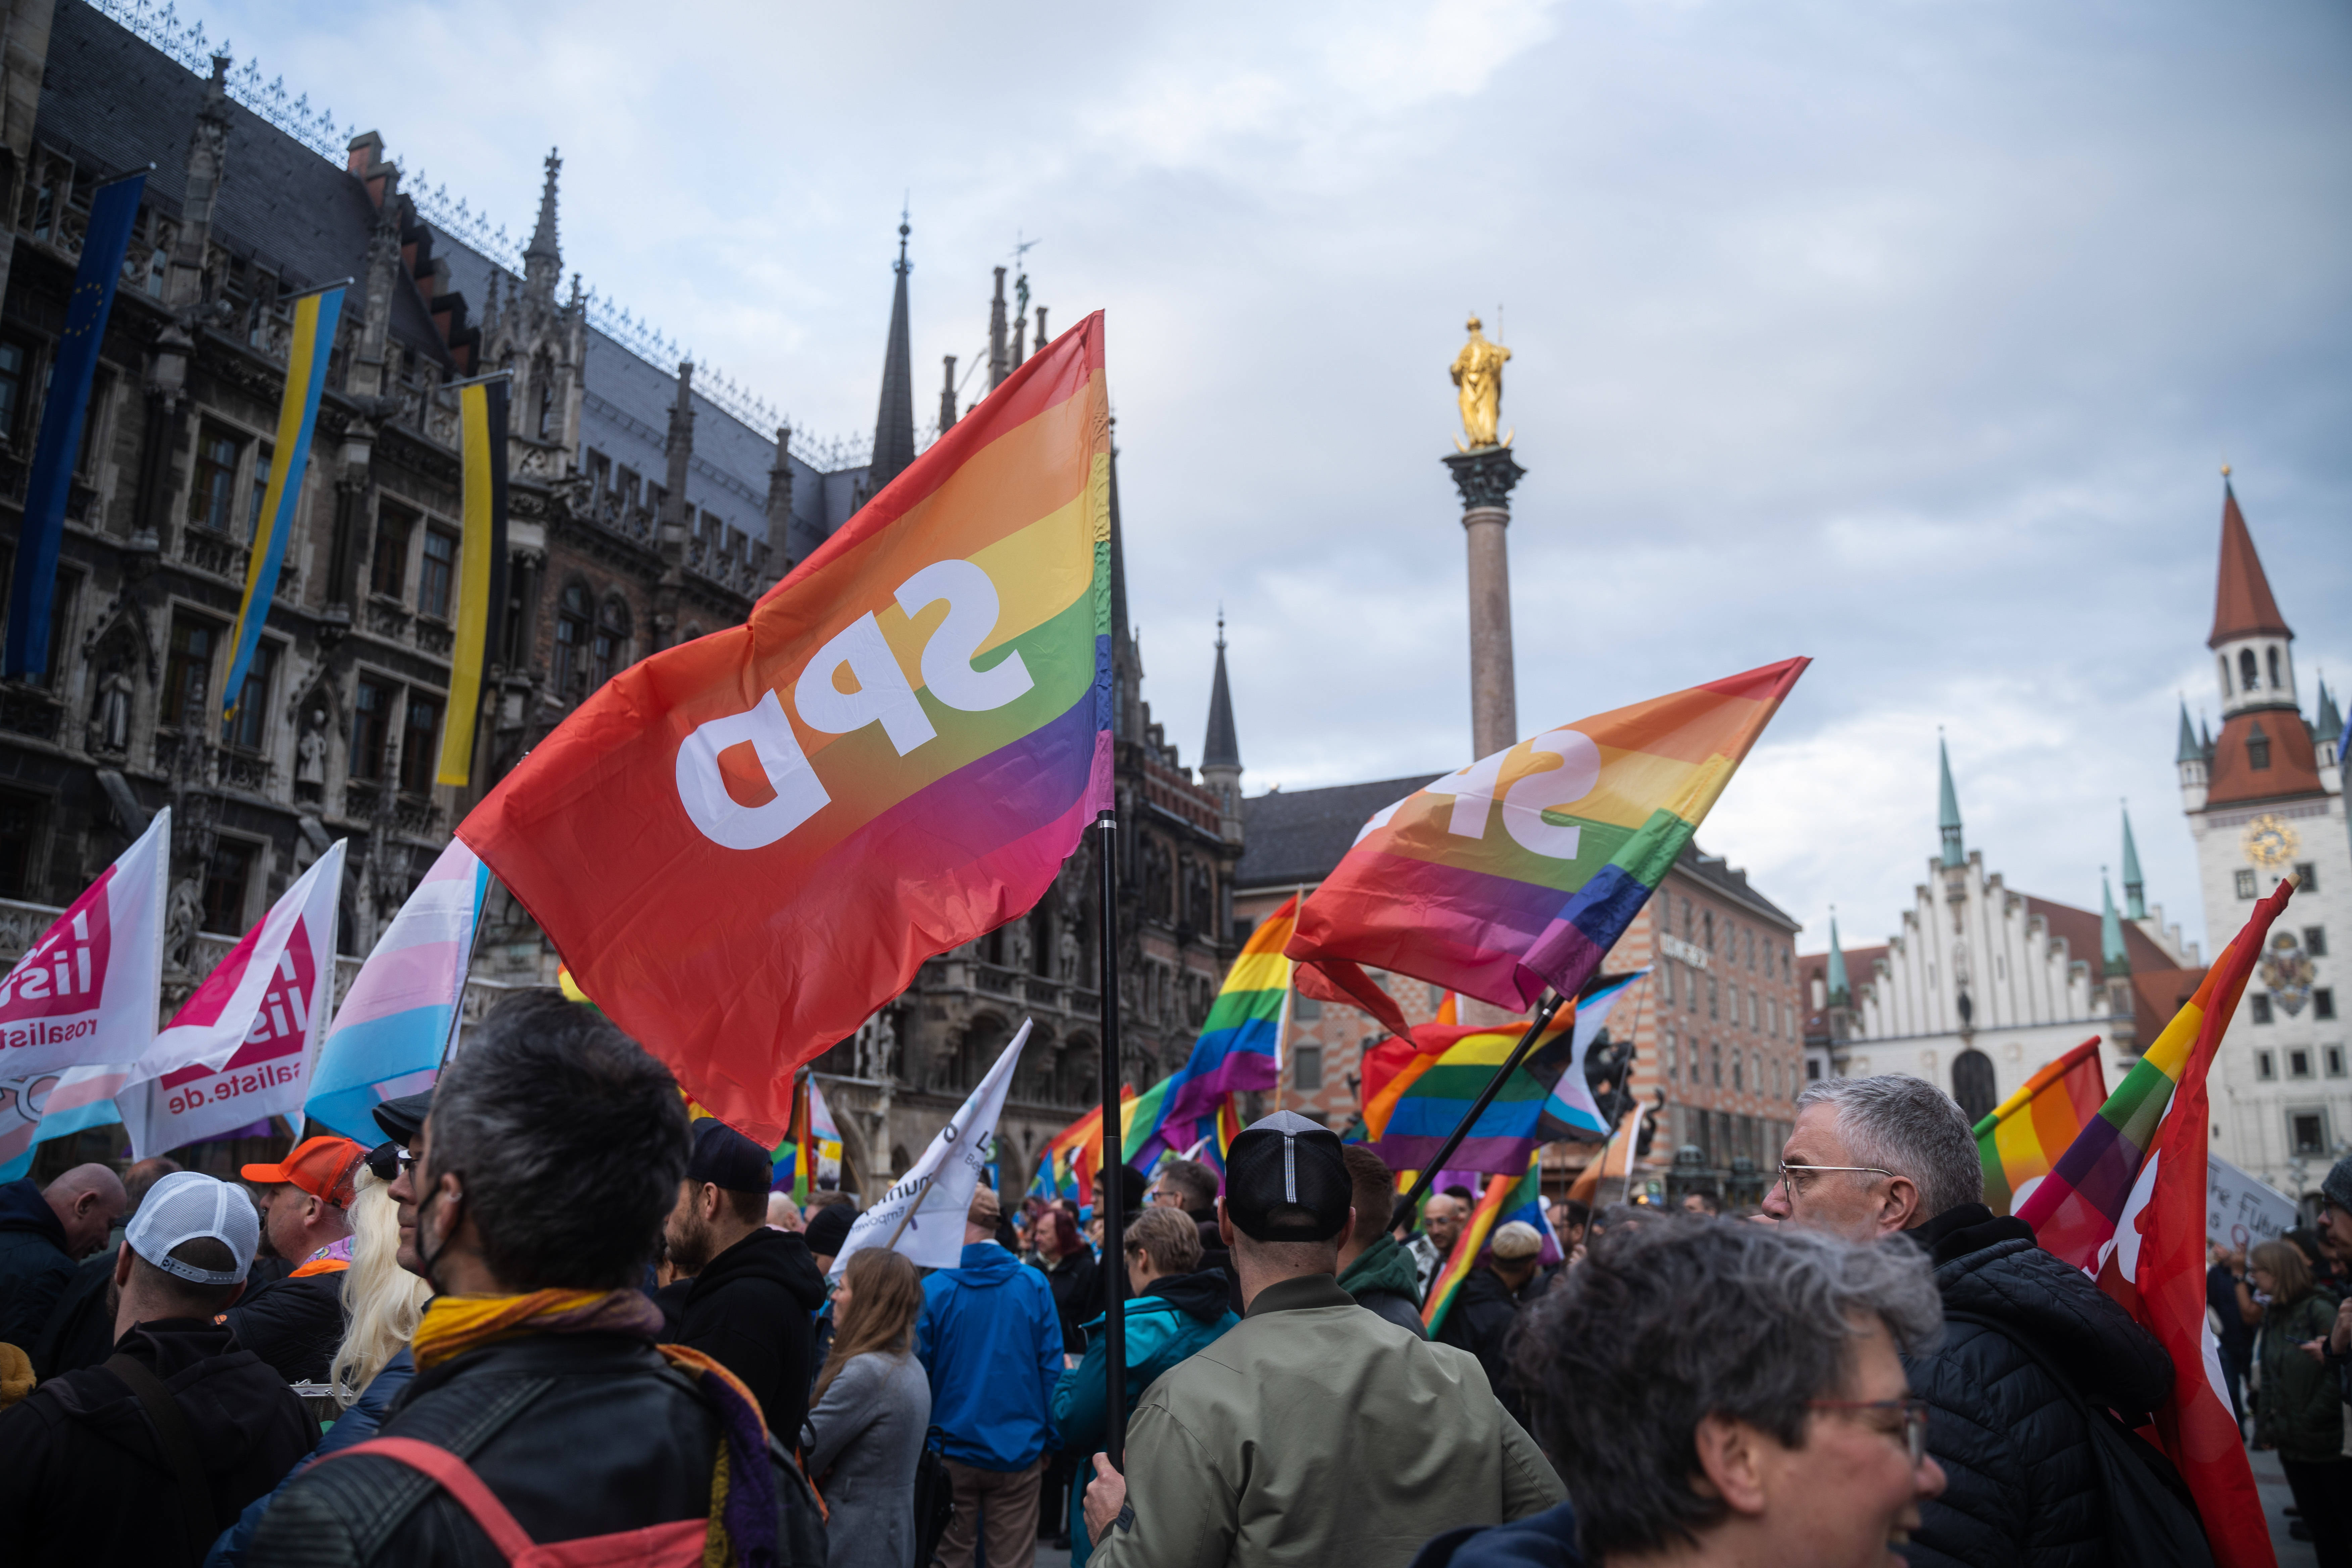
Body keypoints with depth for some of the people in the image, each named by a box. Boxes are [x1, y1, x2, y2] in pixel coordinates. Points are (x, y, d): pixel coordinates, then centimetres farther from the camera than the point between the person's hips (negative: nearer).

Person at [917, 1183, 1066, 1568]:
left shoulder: (932, 1290, -11)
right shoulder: (1034, 1285, -5)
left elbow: (917, 1373, -5)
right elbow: (1051, 1367, -2)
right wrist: (1048, 1441, 8)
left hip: (951, 1453, -1)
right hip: (1019, 1451, 1)